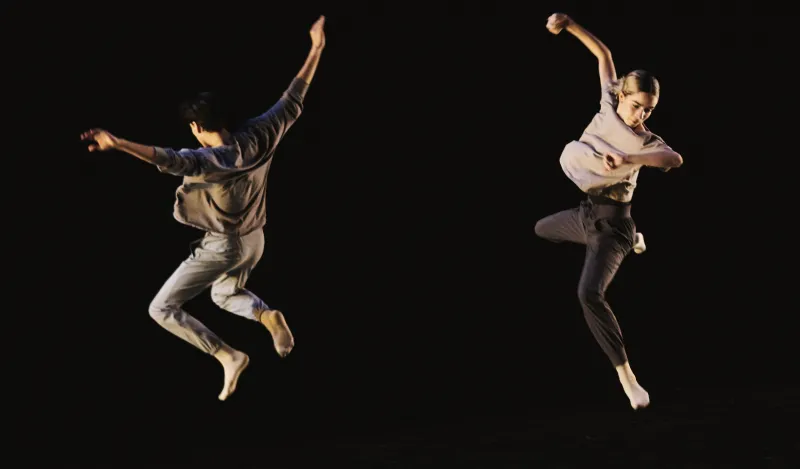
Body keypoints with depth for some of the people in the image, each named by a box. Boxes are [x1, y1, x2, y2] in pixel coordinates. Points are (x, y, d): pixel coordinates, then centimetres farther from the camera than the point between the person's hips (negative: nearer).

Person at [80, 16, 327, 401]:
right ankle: (266, 315, 2)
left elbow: (169, 160, -50)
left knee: (162, 309, 3)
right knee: (225, 295, 35)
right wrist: (317, 47, 5)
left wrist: (116, 144, -63)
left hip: (222, 247, -8)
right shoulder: (258, 136, -14)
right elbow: (292, 101, -4)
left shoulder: (209, 160, -31)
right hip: (254, 241, 8)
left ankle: (228, 356, -7)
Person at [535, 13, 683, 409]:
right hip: (587, 212, 8)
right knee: (542, 230, 38)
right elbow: (604, 54, 1)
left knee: (590, 293, -28)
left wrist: (627, 159, -57)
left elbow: (675, 159, -46)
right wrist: (569, 25, -6)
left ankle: (626, 377, -26)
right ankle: (630, 240, 50)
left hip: (610, 221, -8)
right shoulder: (609, 104, -8)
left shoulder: (647, 142, -23)